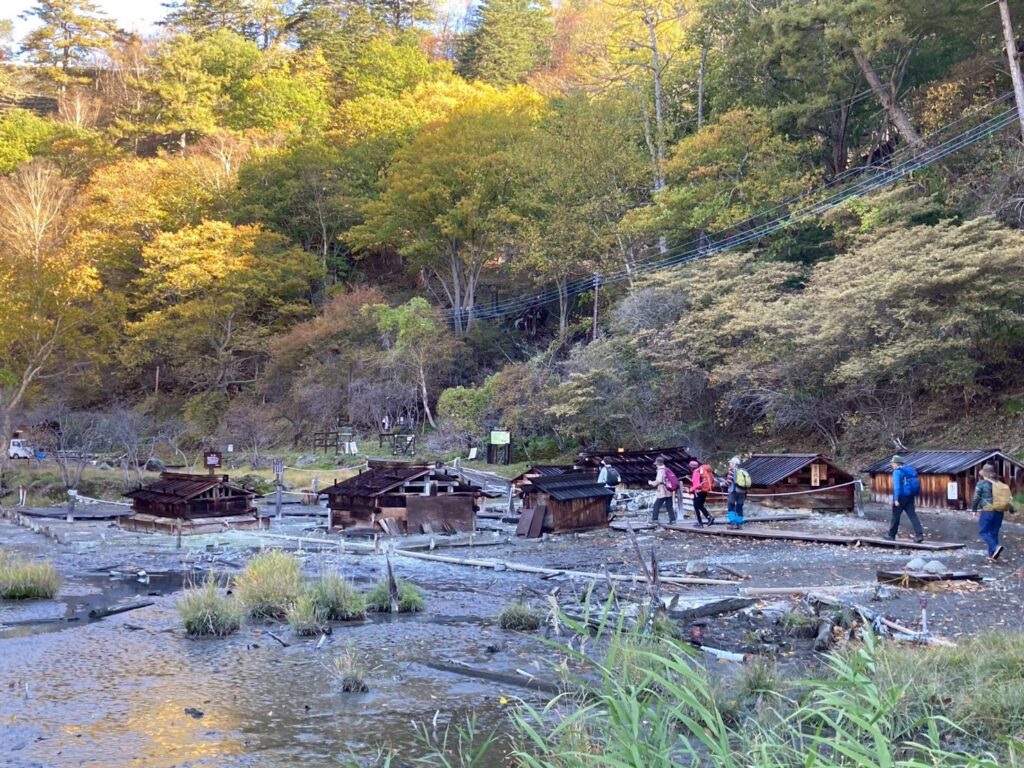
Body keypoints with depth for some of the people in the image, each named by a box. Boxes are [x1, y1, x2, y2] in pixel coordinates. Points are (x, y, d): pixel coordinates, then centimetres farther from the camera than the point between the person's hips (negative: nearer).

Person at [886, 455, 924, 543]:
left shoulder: (897, 472, -12)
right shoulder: (910, 470, 13)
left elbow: (896, 486, -20)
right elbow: (915, 484, 18)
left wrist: (896, 499, -23)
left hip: (901, 497, -7)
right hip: (910, 497, 7)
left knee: (896, 516, 6)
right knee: (912, 515, 2)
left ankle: (891, 535, 17)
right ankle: (919, 535, -10)